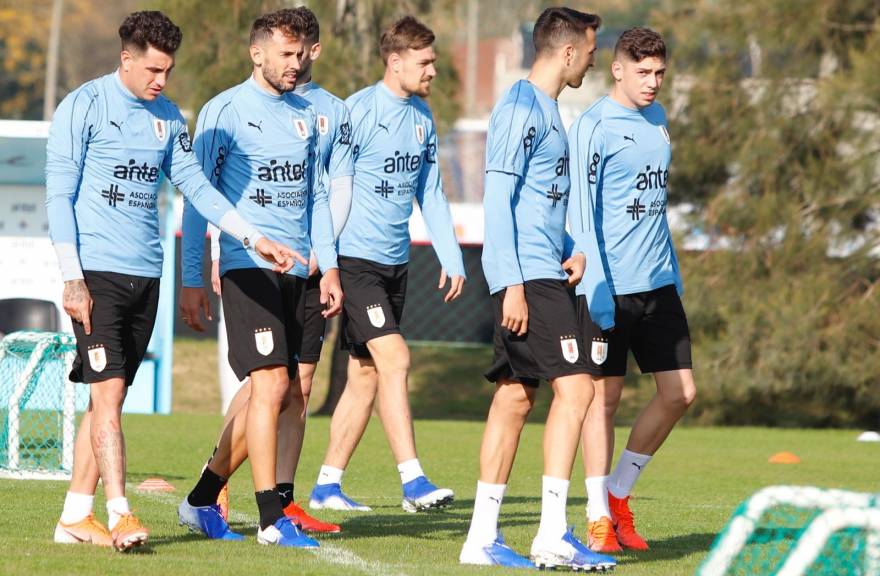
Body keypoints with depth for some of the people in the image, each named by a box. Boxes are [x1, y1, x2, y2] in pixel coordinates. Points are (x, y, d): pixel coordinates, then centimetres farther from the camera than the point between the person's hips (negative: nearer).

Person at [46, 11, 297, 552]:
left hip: (145, 275, 6)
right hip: (97, 272, -6)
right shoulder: (84, 106, -5)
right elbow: (59, 194, -7)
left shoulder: (168, 117, 12)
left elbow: (196, 185, 16)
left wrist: (254, 238, 6)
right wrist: (72, 279, -12)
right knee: (108, 391, -12)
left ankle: (76, 515, 13)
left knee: (109, 397, 7)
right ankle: (120, 516, -15)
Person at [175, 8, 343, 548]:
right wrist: (192, 279, -6)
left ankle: (202, 501, 18)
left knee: (276, 396, 6)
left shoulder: (306, 115, 15)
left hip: (296, 270, 7)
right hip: (247, 266, -7)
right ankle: (271, 519, -12)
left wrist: (329, 266, 13)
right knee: (271, 384, -14)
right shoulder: (225, 110, -3)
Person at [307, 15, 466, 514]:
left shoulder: (423, 117, 11)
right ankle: (413, 482, -19)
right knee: (395, 359, -16)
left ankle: (328, 485, 16)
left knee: (366, 376, 9)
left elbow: (431, 193, 18)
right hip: (355, 260, -8)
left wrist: (452, 258, 13)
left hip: (396, 263, 8)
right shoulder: (359, 111, -11)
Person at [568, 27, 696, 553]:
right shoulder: (595, 128, -10)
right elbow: (582, 214, -13)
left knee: (680, 392, 3)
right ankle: (599, 520, 7)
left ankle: (619, 495, 18)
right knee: (605, 397, -1)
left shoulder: (658, 120, 13)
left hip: (657, 286, 7)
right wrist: (597, 290, -19)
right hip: (610, 287, -7)